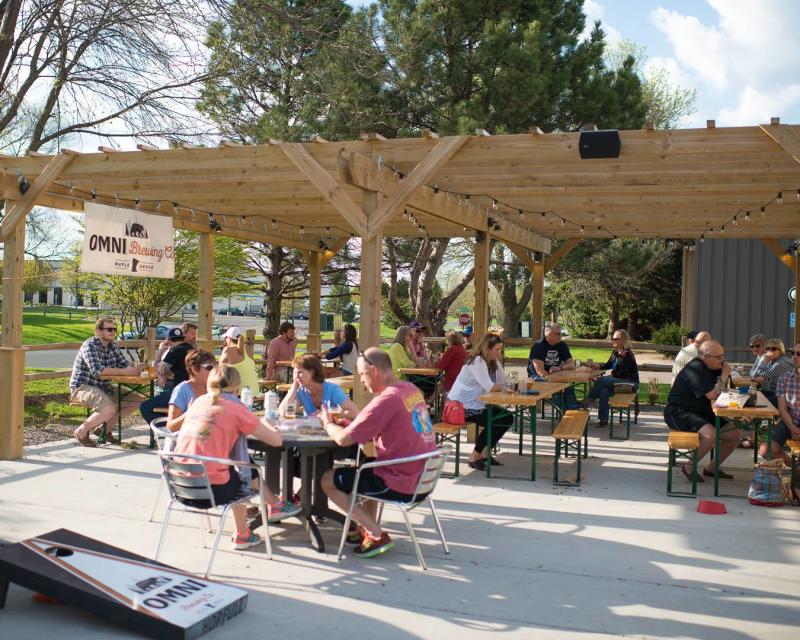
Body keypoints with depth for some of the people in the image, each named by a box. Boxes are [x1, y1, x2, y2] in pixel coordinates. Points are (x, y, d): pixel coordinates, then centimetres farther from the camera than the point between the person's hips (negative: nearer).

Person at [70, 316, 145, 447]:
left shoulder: (112, 346, 10)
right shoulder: (89, 345, -16)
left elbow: (125, 364, 4)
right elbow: (96, 370, -29)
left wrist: (134, 369, -21)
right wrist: (124, 372, -29)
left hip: (104, 387, 9)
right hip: (82, 387, -9)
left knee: (137, 400, 3)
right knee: (109, 409, -34)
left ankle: (103, 428, 11)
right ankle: (81, 431, -8)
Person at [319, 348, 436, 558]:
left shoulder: (386, 400, -22)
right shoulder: (411, 390, 5)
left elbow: (343, 439, -18)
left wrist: (328, 423, 2)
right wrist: (352, 422, 7)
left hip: (401, 485, -9)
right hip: (422, 477, 9)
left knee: (328, 480, 5)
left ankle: (376, 535, 2)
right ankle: (368, 527, 25)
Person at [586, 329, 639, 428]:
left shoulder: (627, 355, -15)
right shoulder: (615, 353, 12)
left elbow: (621, 373, -18)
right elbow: (609, 365, 25)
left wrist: (611, 375, -4)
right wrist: (599, 366, 7)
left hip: (630, 383, -8)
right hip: (619, 381, 8)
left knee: (601, 380, -24)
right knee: (603, 391, -22)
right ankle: (603, 420, -21)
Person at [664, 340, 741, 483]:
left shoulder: (711, 368, 10)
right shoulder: (695, 369, -21)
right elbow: (713, 395, -23)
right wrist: (724, 376, -12)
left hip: (701, 412, 10)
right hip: (679, 413, -10)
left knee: (735, 434, 2)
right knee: (710, 435, -34)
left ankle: (711, 468, 15)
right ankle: (689, 468, -12)